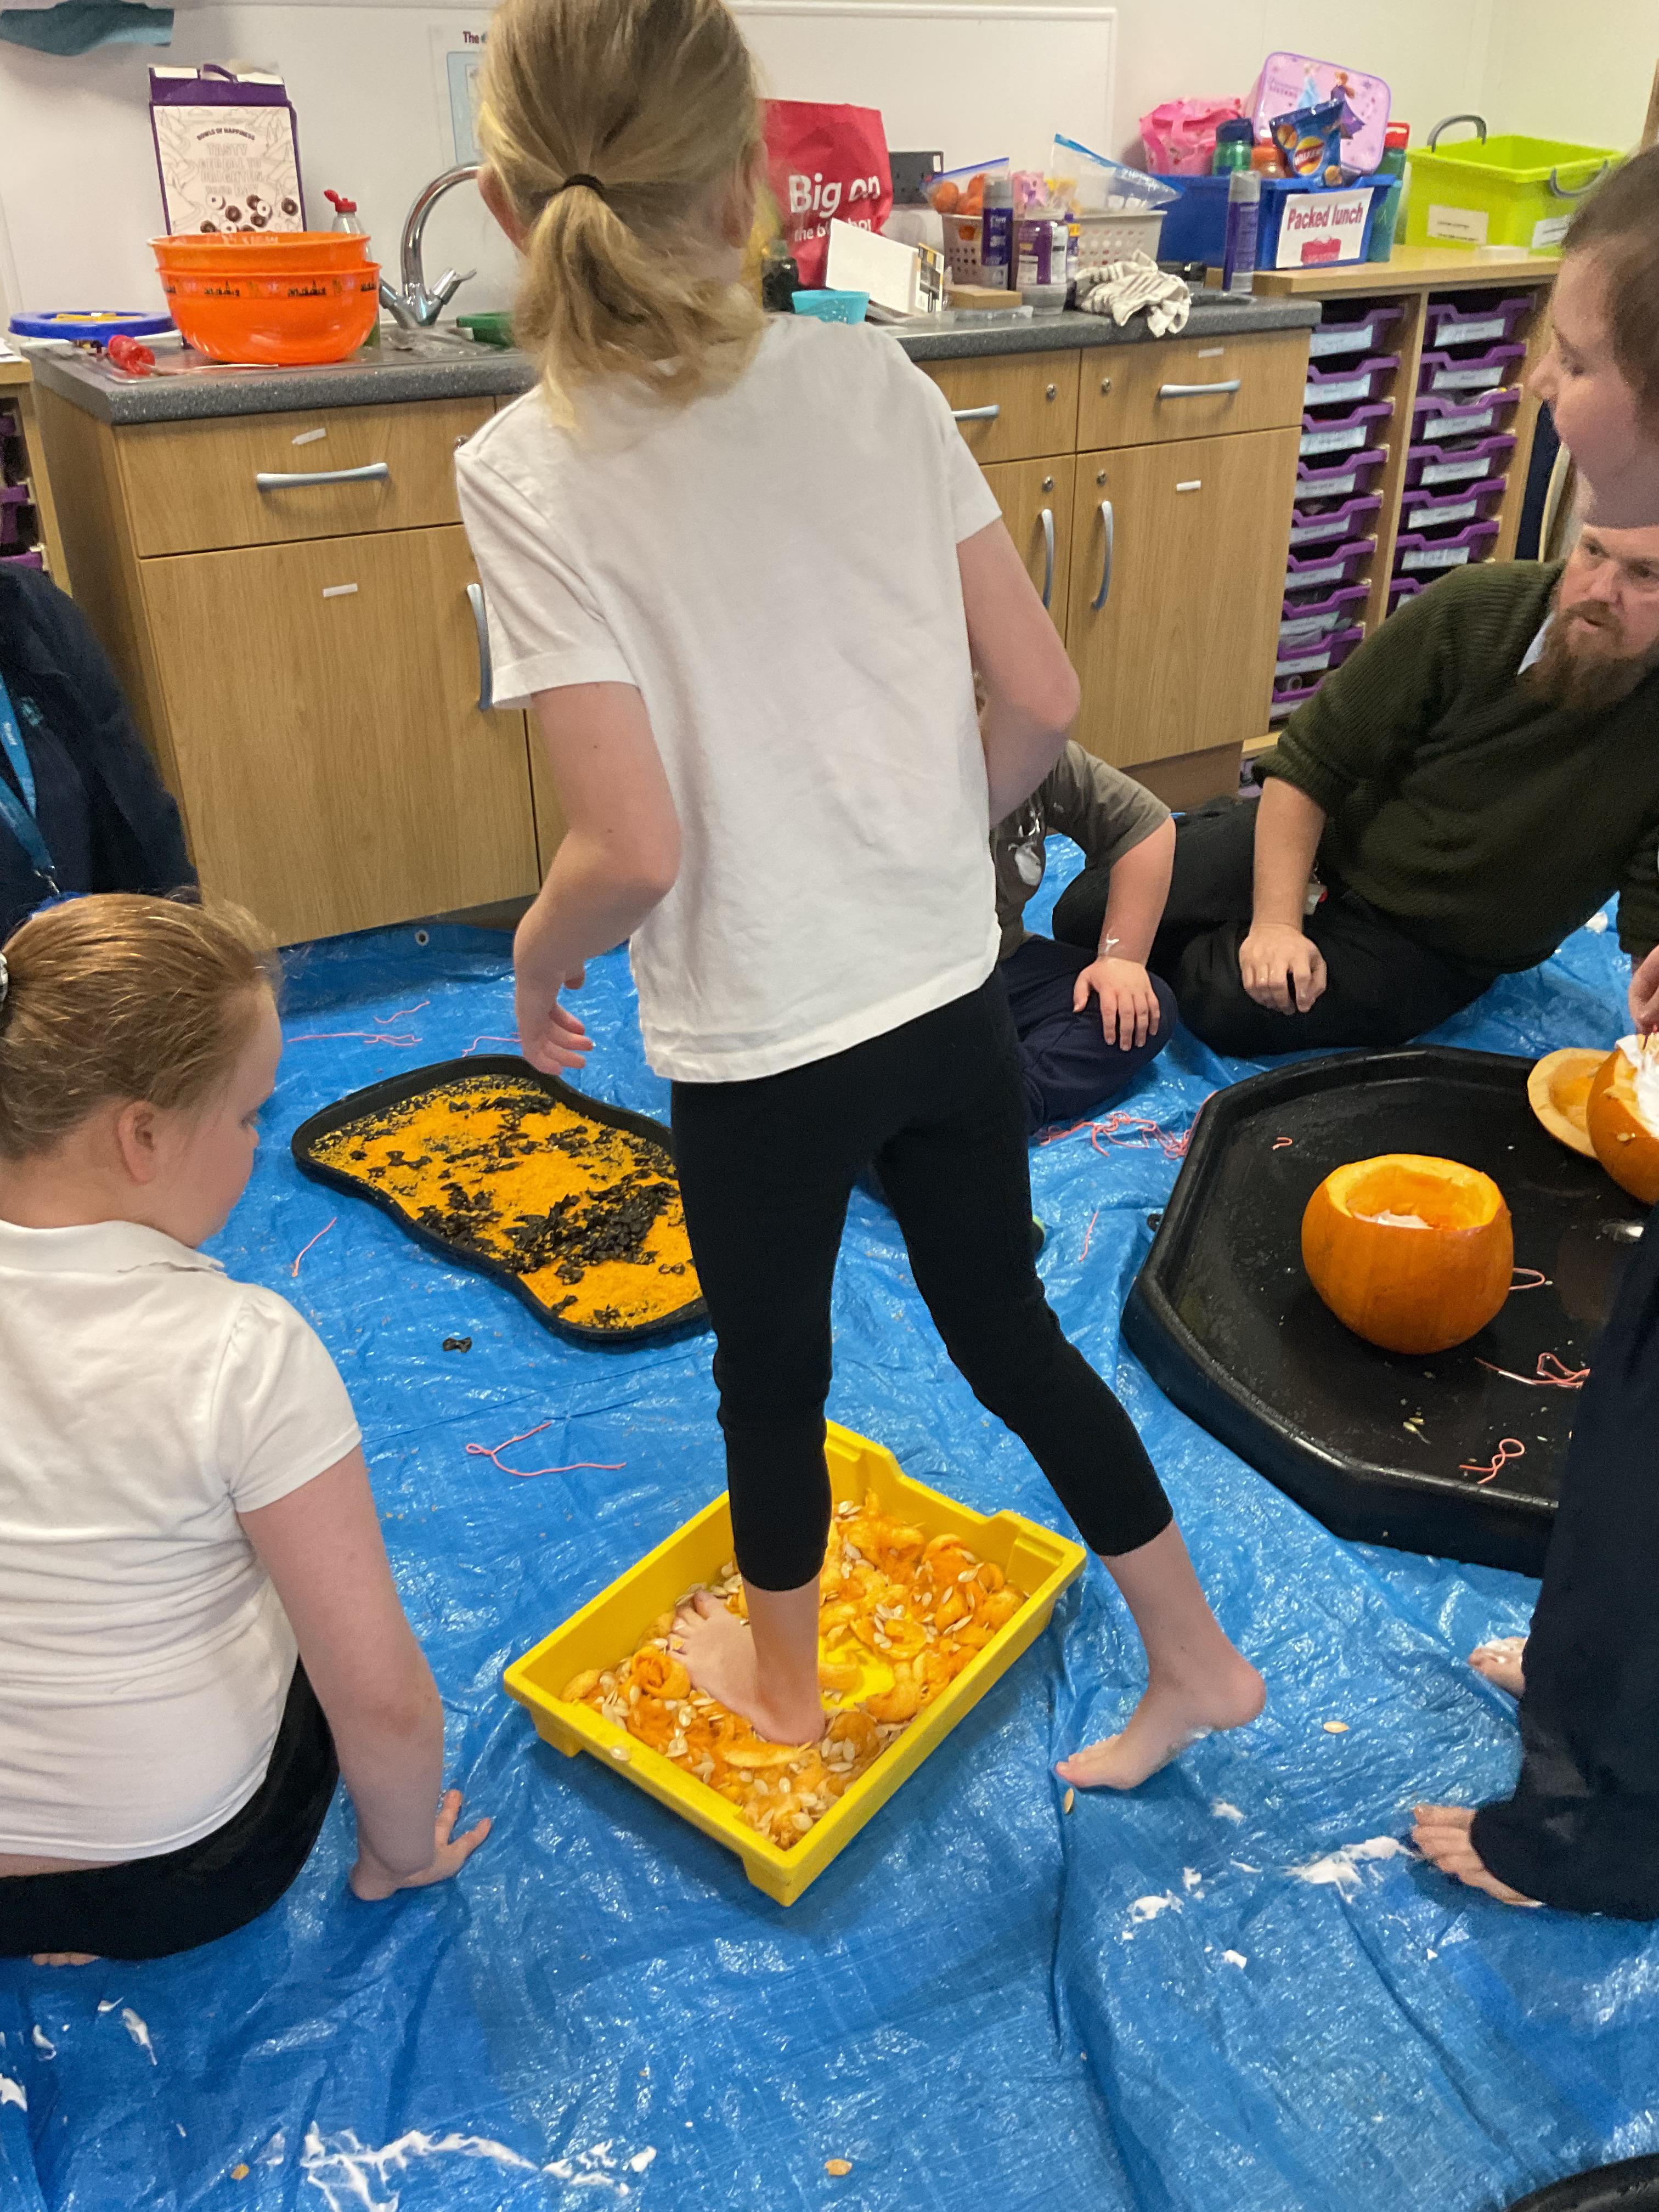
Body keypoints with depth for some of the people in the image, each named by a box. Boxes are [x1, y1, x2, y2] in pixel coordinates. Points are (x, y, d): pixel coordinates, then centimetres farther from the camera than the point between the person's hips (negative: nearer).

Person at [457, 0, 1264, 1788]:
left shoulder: (525, 474, -17)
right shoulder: (875, 385, -6)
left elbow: (633, 849, -22)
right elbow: (1041, 699, -5)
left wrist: (535, 958, -2)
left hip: (756, 1044, -3)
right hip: (951, 992, 4)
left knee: (772, 1375, 22)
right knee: (1007, 1330, 23)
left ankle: (783, 1681, 49)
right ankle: (1194, 1661, 40)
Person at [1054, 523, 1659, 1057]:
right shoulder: (1471, 609, -17)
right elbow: (1307, 764, -14)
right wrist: (1275, 921, -22)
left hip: (1429, 945, -2)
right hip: (1329, 836, 2)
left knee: (1228, 1003, -28)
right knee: (1087, 915, -3)